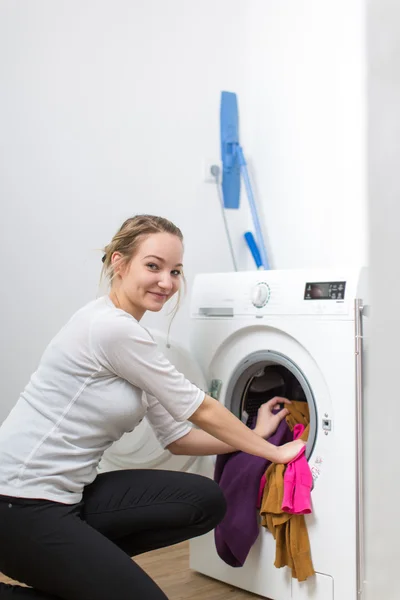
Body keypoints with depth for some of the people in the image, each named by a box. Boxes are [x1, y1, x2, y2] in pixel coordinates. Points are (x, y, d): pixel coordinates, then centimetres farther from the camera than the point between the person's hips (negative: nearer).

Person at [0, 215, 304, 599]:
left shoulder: (128, 335, 10)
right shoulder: (112, 328, -19)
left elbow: (177, 437, 14)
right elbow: (200, 410, -11)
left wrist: (256, 435, 10)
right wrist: (273, 452, 1)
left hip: (70, 494, 9)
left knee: (206, 502, -1)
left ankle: (75, 566, 10)